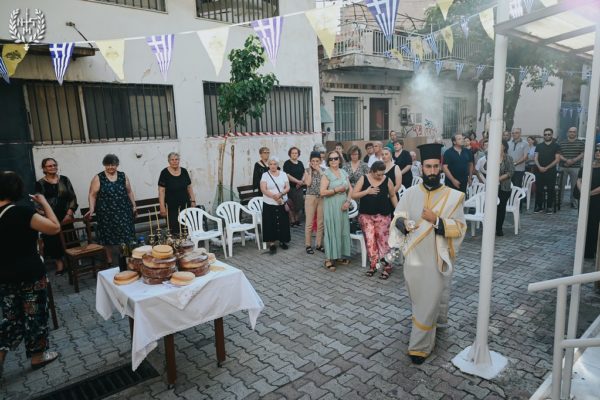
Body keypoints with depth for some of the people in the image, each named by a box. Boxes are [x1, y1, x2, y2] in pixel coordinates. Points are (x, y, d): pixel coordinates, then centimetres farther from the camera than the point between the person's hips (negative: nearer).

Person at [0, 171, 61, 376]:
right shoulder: (21, 212, -20)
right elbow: (55, 227, -20)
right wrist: (44, 203, -12)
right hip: (30, 275, -6)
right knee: (34, 315, 11)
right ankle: (37, 356, 25)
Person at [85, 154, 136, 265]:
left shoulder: (123, 176, 7)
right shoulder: (98, 178, -1)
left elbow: (129, 192, 13)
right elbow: (92, 195, -4)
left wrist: (134, 206, 11)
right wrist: (92, 209, -16)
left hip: (123, 212, 2)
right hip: (106, 214, -2)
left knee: (125, 235, 2)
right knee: (108, 237, 5)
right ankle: (110, 260, 17)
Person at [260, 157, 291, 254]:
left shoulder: (283, 174, 7)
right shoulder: (265, 175, -1)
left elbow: (287, 188, 1)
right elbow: (263, 189, -10)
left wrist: (280, 194, -19)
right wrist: (274, 196, -21)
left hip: (282, 203, 2)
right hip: (269, 204, -2)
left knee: (283, 223, 6)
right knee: (270, 224, -1)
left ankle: (282, 241, 22)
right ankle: (272, 244, 8)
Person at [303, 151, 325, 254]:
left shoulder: (323, 170, 5)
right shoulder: (307, 170, 1)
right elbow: (308, 183, -14)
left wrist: (319, 170, -10)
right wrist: (310, 170, -7)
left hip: (322, 198, 2)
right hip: (310, 198, -2)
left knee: (321, 223, 7)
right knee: (309, 223, 1)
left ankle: (319, 244, 18)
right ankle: (308, 245, 11)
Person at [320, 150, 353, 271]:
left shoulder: (344, 173, 10)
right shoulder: (326, 174, -7)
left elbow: (350, 189, 11)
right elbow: (322, 192, -15)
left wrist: (348, 201, -4)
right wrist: (337, 190, -17)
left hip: (343, 206, 6)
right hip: (331, 206, -5)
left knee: (343, 230, 9)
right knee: (332, 230, -4)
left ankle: (340, 255, 21)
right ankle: (328, 259, 2)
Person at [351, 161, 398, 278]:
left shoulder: (387, 180, -2)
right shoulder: (363, 179, -3)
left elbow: (393, 196, 10)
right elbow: (353, 195, -4)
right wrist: (367, 191, -17)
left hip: (383, 215, -1)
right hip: (366, 215, 1)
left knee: (383, 239, -3)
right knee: (370, 240, 4)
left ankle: (387, 266, 6)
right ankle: (373, 264, 16)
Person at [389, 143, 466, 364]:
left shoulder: (453, 196, -7)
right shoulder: (410, 193, -1)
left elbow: (460, 228, -9)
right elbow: (397, 217, 5)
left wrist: (436, 220, -23)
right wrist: (402, 222, -18)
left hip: (437, 259, -3)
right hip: (413, 257, 3)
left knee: (429, 303, 1)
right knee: (419, 300, 20)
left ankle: (419, 345, 17)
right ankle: (429, 327, 49)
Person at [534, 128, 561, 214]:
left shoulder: (556, 146, 4)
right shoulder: (539, 146, 10)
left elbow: (557, 159, -3)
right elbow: (536, 158, 5)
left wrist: (547, 168, -12)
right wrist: (539, 167, -12)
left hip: (551, 171, -2)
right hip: (540, 171, 2)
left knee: (550, 190, 1)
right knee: (538, 189, 1)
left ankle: (549, 207, 9)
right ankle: (538, 206, 9)